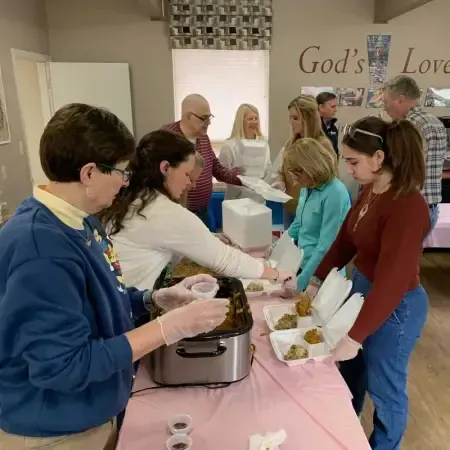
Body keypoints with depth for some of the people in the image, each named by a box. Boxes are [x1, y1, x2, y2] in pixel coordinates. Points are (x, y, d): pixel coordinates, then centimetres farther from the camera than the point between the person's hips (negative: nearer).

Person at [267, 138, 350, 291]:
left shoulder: (335, 194, -24)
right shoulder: (307, 188, 2)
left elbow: (326, 246, -26)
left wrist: (300, 281, -26)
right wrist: (276, 248, 14)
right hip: (303, 265, 8)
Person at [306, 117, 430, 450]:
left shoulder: (408, 206, -28)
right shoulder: (370, 191, -2)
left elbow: (391, 281, -29)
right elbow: (344, 240, 7)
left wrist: (356, 336, -27)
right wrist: (316, 281, 5)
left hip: (393, 307, -9)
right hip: (361, 288, 9)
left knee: (384, 388, 15)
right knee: (350, 372, 26)